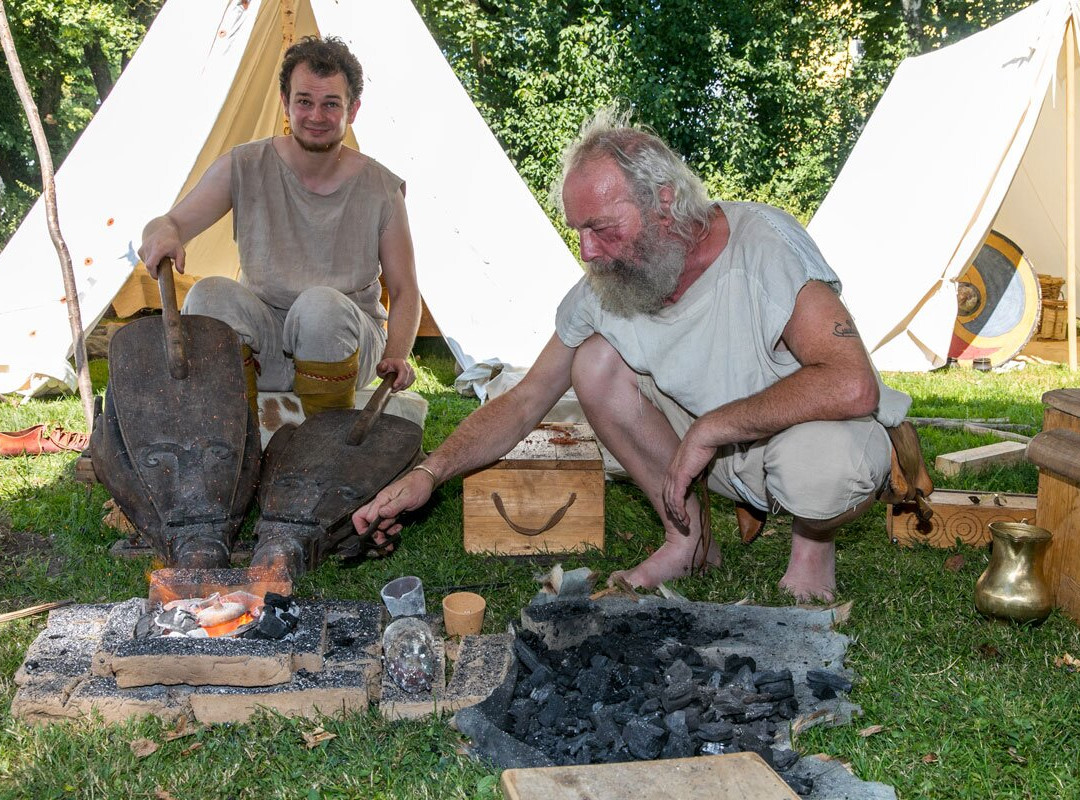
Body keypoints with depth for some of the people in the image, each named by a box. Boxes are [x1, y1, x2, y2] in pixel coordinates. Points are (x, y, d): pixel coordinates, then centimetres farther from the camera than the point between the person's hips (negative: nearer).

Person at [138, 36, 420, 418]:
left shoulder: (381, 190, -5)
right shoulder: (245, 167, -3)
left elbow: (405, 291, 0)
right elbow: (171, 224, -4)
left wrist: (396, 355, -20)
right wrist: (162, 232, -30)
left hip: (347, 346, -1)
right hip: (263, 344, 2)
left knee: (320, 304, -34)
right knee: (210, 295, -28)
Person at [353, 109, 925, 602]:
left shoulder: (763, 243, -28)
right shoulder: (604, 286, -11)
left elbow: (852, 386, -40)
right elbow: (522, 403, -3)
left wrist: (710, 427, -33)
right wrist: (429, 474, -17)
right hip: (718, 452, 5)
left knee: (817, 458, -41)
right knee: (595, 362, -15)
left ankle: (813, 543, -2)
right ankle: (688, 538, 0)